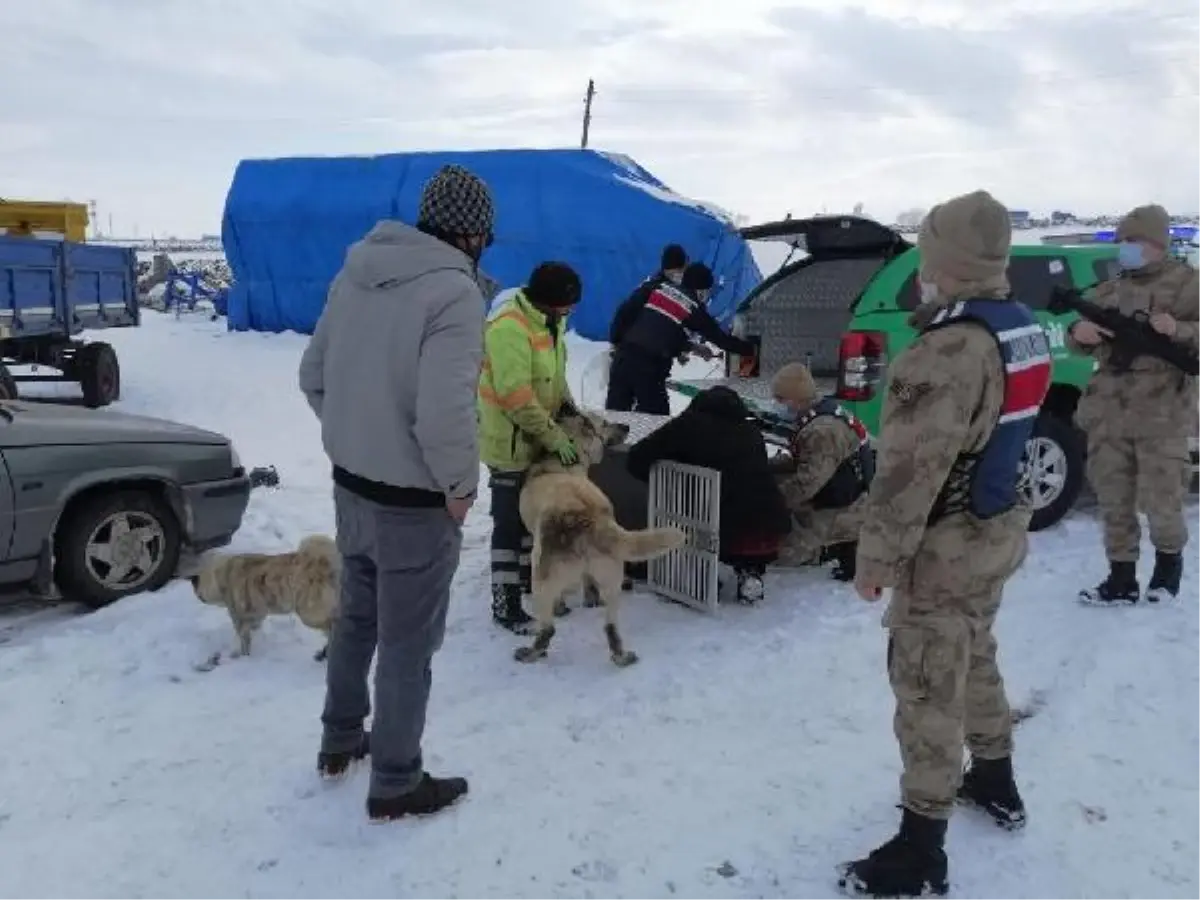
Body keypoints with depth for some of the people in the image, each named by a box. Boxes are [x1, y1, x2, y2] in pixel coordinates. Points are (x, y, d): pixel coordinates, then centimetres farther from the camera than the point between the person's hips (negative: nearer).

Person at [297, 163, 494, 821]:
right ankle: (395, 783, 24)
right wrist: (459, 483, -14)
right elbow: (444, 410, -29)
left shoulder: (355, 272, 3)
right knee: (408, 642, 8)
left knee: (356, 616, 24)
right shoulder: (453, 289, -20)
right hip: (414, 500, -7)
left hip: (351, 483, 8)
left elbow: (313, 376, 10)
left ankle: (339, 741, 42)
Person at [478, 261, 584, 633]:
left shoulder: (548, 321, 6)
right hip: (510, 442, -9)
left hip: (537, 440, 9)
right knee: (510, 522, -2)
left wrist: (567, 403, 2)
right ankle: (504, 605, 8)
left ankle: (529, 576, 40)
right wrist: (553, 435, -26)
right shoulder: (509, 327, -26)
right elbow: (516, 396, -29)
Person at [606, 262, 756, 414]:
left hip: (624, 353, 5)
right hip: (650, 365, -5)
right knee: (654, 417, 4)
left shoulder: (660, 288, 14)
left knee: (615, 411, 9)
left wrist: (692, 347, 26)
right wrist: (750, 348, 21)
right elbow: (720, 338, 8)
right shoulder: (694, 308, 1)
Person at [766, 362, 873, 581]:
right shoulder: (813, 416, 3)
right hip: (828, 499, 10)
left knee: (784, 552, -12)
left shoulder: (824, 430, -28)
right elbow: (796, 461, 12)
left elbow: (804, 485, -29)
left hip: (844, 513, -10)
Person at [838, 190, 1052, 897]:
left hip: (947, 545, -9)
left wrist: (876, 557, -17)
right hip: (999, 528, 10)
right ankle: (995, 782, 44)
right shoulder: (1026, 331, 5)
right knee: (974, 658, 26)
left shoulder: (952, 350, -26)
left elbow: (911, 470, -26)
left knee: (928, 688, 0)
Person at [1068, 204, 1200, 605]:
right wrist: (1078, 333, -6)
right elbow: (1083, 343, 16)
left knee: (1162, 501, 2)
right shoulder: (1107, 290, 15)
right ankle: (1122, 579, 17)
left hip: (1162, 414, -5)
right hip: (1108, 413, 5)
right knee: (1113, 501, 7)